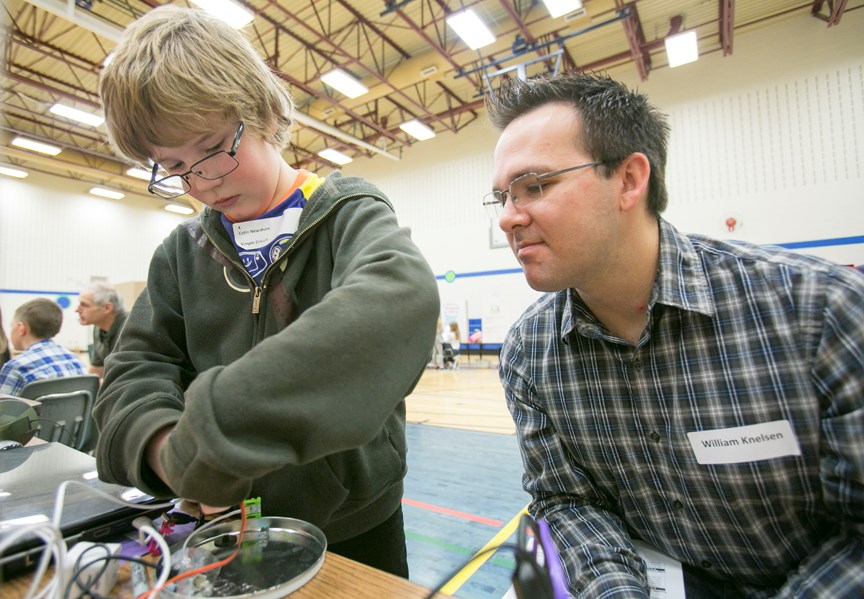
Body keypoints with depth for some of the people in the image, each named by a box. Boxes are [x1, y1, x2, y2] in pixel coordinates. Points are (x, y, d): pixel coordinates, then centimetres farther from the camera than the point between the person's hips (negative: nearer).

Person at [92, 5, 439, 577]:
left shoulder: (348, 213, -14)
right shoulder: (183, 251, 2)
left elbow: (401, 297, -35)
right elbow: (136, 370, -1)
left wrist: (215, 424, -37)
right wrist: (162, 440, -24)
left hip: (352, 523, -3)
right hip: (229, 526, 4)